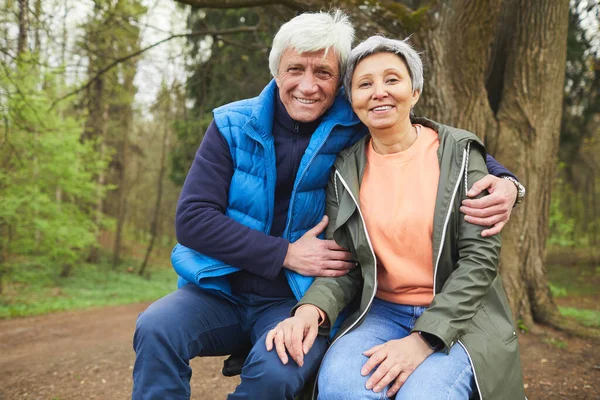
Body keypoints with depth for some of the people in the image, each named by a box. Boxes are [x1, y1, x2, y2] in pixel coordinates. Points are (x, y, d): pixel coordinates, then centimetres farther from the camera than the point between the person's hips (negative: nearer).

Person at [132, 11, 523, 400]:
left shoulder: (356, 130, -4)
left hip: (298, 300, -1)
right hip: (220, 291, 1)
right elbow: (191, 218, -8)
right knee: (156, 328, -27)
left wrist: (503, 180, -15)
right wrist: (285, 254, -15)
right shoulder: (233, 126, -2)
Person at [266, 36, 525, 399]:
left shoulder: (458, 152, -4)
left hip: (458, 316, -1)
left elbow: (480, 256, -9)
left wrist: (422, 340, -19)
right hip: (380, 312, 2)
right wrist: (312, 308, -20)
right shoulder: (346, 169, 2)